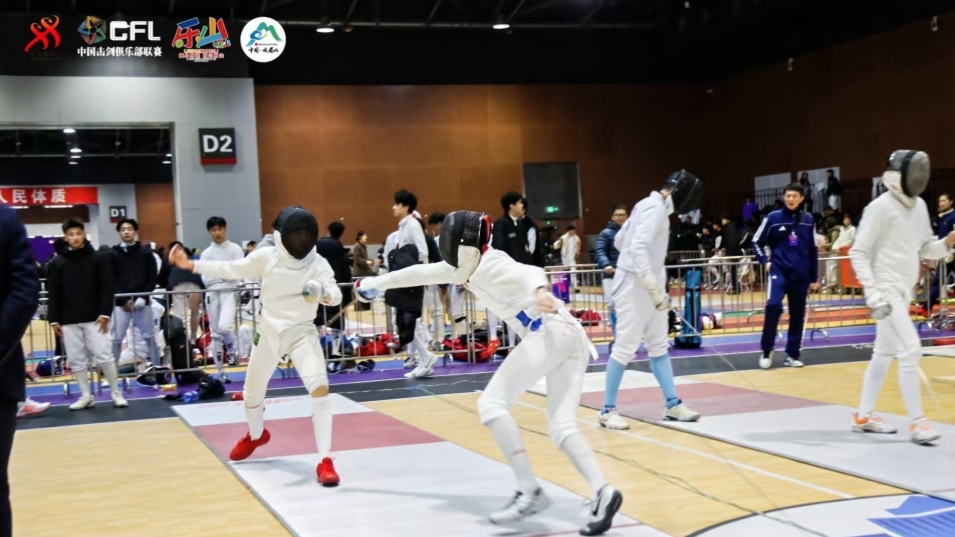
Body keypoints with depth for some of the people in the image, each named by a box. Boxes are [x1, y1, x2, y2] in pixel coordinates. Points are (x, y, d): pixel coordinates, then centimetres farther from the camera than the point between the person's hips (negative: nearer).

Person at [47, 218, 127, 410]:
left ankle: (116, 393, 8)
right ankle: (86, 396, 16)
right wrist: (53, 320, 0)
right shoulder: (57, 263, 6)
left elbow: (107, 288, -2)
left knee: (103, 356, -5)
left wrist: (105, 313, -11)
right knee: (75, 360, 5)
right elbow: (53, 294, 6)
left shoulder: (99, 258, 1)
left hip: (94, 318, -2)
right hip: (68, 320, 3)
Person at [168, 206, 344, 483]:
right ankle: (255, 435, 52)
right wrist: (191, 265, -4)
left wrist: (325, 294, -51)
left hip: (302, 332, -3)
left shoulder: (318, 263, -14)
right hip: (269, 331, 3)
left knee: (319, 388, -24)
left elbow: (336, 295, -27)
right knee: (252, 391, 19)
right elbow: (231, 270, 2)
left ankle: (325, 460, -19)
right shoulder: (266, 256, -9)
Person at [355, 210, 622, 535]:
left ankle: (529, 491, -10)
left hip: (550, 332, -9)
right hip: (571, 336, 9)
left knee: (491, 405, -5)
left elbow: (527, 273, -23)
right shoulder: (466, 267, 23)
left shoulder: (488, 265, -2)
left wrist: (540, 290, -46)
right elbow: (422, 273, 37)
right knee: (561, 428, 2)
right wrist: (378, 283, 48)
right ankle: (602, 493, -15)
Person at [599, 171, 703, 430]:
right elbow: (638, 249, -29)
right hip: (635, 286, -10)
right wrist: (654, 289, -30)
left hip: (646, 285, 10)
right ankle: (608, 410, 3)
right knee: (626, 348, -5)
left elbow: (619, 240, 21)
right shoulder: (655, 209, -17)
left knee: (659, 346, 13)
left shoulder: (649, 205, 13)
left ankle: (673, 405, 19)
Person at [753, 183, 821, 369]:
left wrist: (814, 278, 12)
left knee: (797, 315, 6)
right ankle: (767, 351, -7)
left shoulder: (808, 220, 5)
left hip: (801, 275, 3)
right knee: (773, 305, -22)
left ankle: (792, 355, 18)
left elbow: (813, 250, 12)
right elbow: (757, 242, 8)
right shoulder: (773, 218, -1)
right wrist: (765, 261, -7)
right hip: (779, 270, -3)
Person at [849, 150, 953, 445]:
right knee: (910, 351, -14)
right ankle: (917, 423, -9)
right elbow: (858, 253, -16)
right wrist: (872, 293, -22)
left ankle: (864, 416, 23)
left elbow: (926, 248, 16)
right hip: (885, 290, -9)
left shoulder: (919, 206, 9)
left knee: (885, 353, 14)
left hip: (903, 290, 9)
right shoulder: (880, 207, -15)